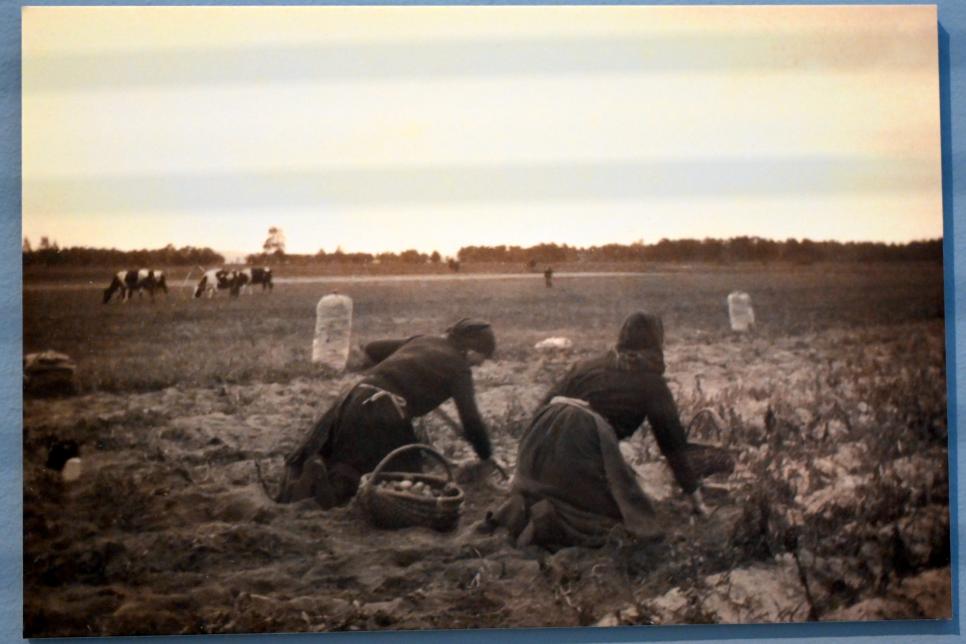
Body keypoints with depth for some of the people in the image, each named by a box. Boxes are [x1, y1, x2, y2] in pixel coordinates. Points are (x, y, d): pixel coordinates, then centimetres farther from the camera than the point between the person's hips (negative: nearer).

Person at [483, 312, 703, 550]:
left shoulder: (587, 366, 27)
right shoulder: (651, 383, 14)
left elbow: (545, 403, 25)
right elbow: (672, 440, 16)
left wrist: (522, 468, 33)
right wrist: (694, 493, 26)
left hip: (541, 436, 6)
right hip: (585, 444, -6)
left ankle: (521, 507, 1)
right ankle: (548, 521, -15)